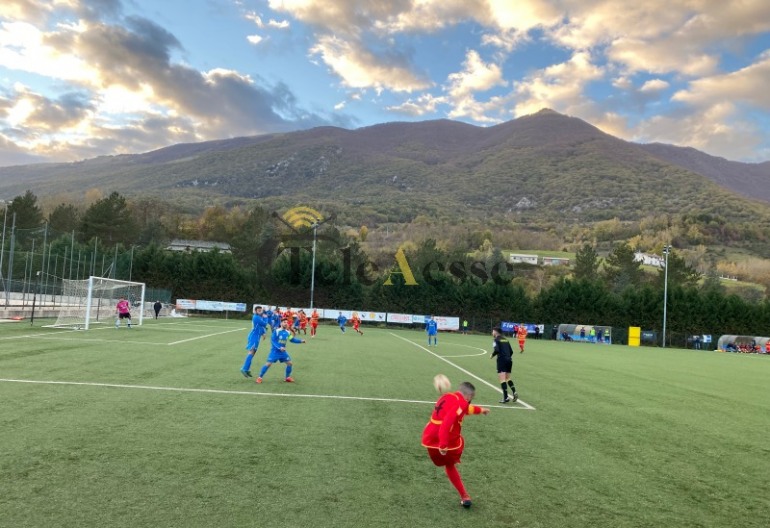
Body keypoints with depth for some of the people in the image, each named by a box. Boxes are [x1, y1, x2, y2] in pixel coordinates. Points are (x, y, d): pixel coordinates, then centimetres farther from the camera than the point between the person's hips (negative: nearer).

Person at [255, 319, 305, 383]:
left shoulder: (288, 332, 2)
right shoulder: (277, 331, -14)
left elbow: (292, 339, 15)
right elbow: (272, 341, -17)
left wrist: (301, 341, 2)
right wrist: (279, 348, -27)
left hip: (283, 351, 6)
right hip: (275, 351, -6)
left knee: (290, 363, 2)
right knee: (268, 363, -13)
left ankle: (287, 377, 21)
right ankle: (259, 377, 2)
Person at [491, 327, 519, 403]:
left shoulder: (496, 340, -3)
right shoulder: (505, 339, 16)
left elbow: (496, 350, -17)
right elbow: (511, 351, 15)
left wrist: (492, 355, 1)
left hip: (502, 360, -7)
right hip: (509, 360, 7)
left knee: (502, 379, -5)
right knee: (508, 378, 21)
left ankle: (506, 397, -11)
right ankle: (514, 392, 3)